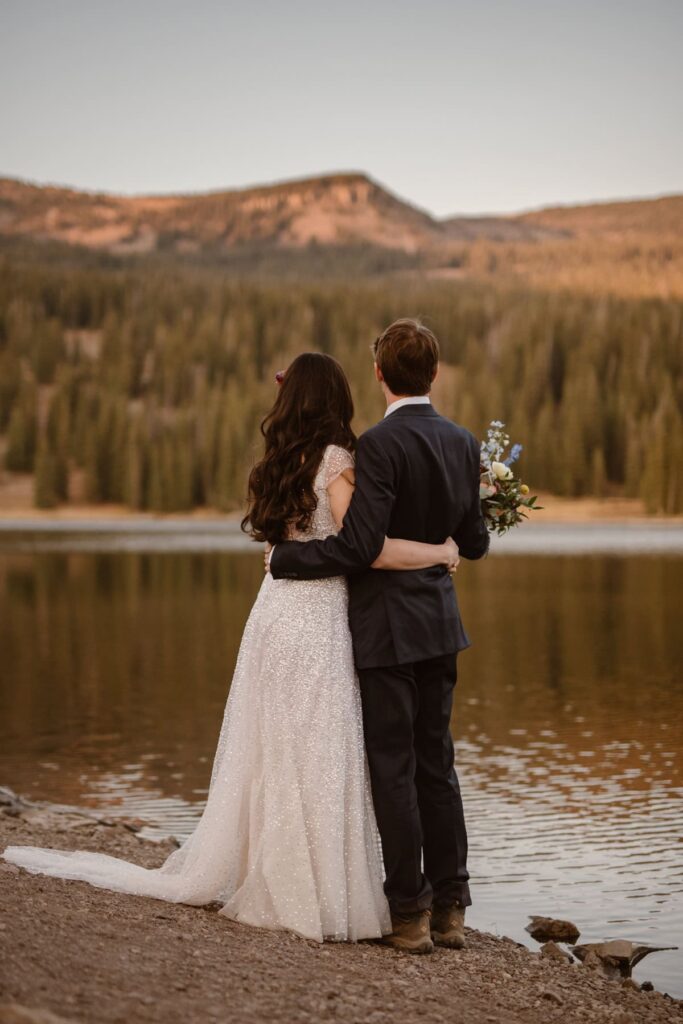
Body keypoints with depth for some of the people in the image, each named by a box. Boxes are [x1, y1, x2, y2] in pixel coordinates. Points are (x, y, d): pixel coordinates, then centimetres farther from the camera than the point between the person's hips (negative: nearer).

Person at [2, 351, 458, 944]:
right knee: (317, 759, -1)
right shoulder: (334, 461, -11)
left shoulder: (280, 463, 12)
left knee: (272, 754, 14)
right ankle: (315, 899, 6)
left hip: (276, 612, 8)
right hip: (316, 619, -7)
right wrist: (442, 552, -7)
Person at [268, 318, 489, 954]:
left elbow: (359, 546, -21)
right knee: (436, 764, 13)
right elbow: (472, 541, 11)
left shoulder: (380, 445, -17)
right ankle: (449, 909, 19)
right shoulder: (462, 443, 5)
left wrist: (285, 558, -8)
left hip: (388, 626, -7)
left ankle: (410, 912, 9)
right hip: (440, 621, 7)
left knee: (394, 770, 2)